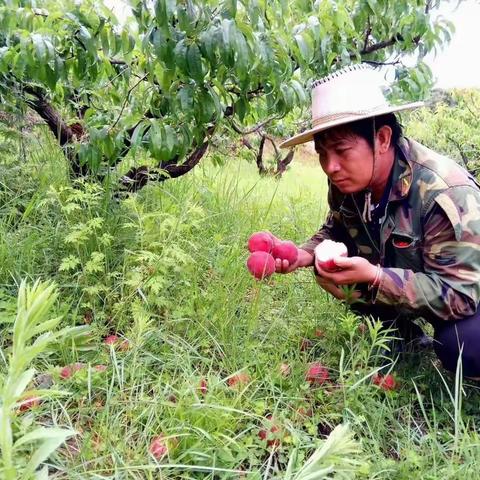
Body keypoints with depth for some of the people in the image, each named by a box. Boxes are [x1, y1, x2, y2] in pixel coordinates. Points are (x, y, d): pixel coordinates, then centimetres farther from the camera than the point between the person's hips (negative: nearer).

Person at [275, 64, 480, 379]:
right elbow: (336, 230, 2)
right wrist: (307, 254, -20)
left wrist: (374, 277, -43)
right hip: (396, 277, 6)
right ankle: (405, 339, 7)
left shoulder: (445, 194, -34)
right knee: (329, 273, -13)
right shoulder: (346, 181, -16)